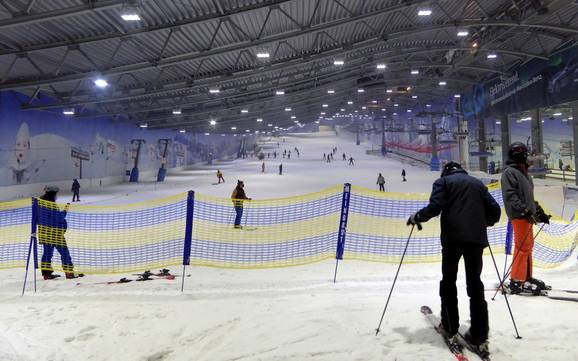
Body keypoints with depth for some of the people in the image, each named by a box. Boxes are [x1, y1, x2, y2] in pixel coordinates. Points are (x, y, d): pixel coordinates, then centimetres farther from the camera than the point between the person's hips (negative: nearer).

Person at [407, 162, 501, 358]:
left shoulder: (443, 181, 8)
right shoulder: (478, 183, 21)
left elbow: (435, 207, -8)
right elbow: (495, 211, 15)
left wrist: (416, 217, 8)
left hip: (453, 236, -3)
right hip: (476, 237, 3)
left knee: (448, 281, 11)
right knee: (475, 284, 9)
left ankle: (451, 330, 13)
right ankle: (479, 337, 7)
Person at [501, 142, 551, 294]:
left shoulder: (524, 173, 22)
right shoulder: (509, 172, -7)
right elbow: (510, 195, -17)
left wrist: (539, 211, 22)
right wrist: (525, 210, -21)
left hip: (527, 215, 10)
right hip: (518, 215, -10)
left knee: (528, 246, 12)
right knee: (523, 247, -11)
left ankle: (527, 277, 20)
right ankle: (517, 281, -8)